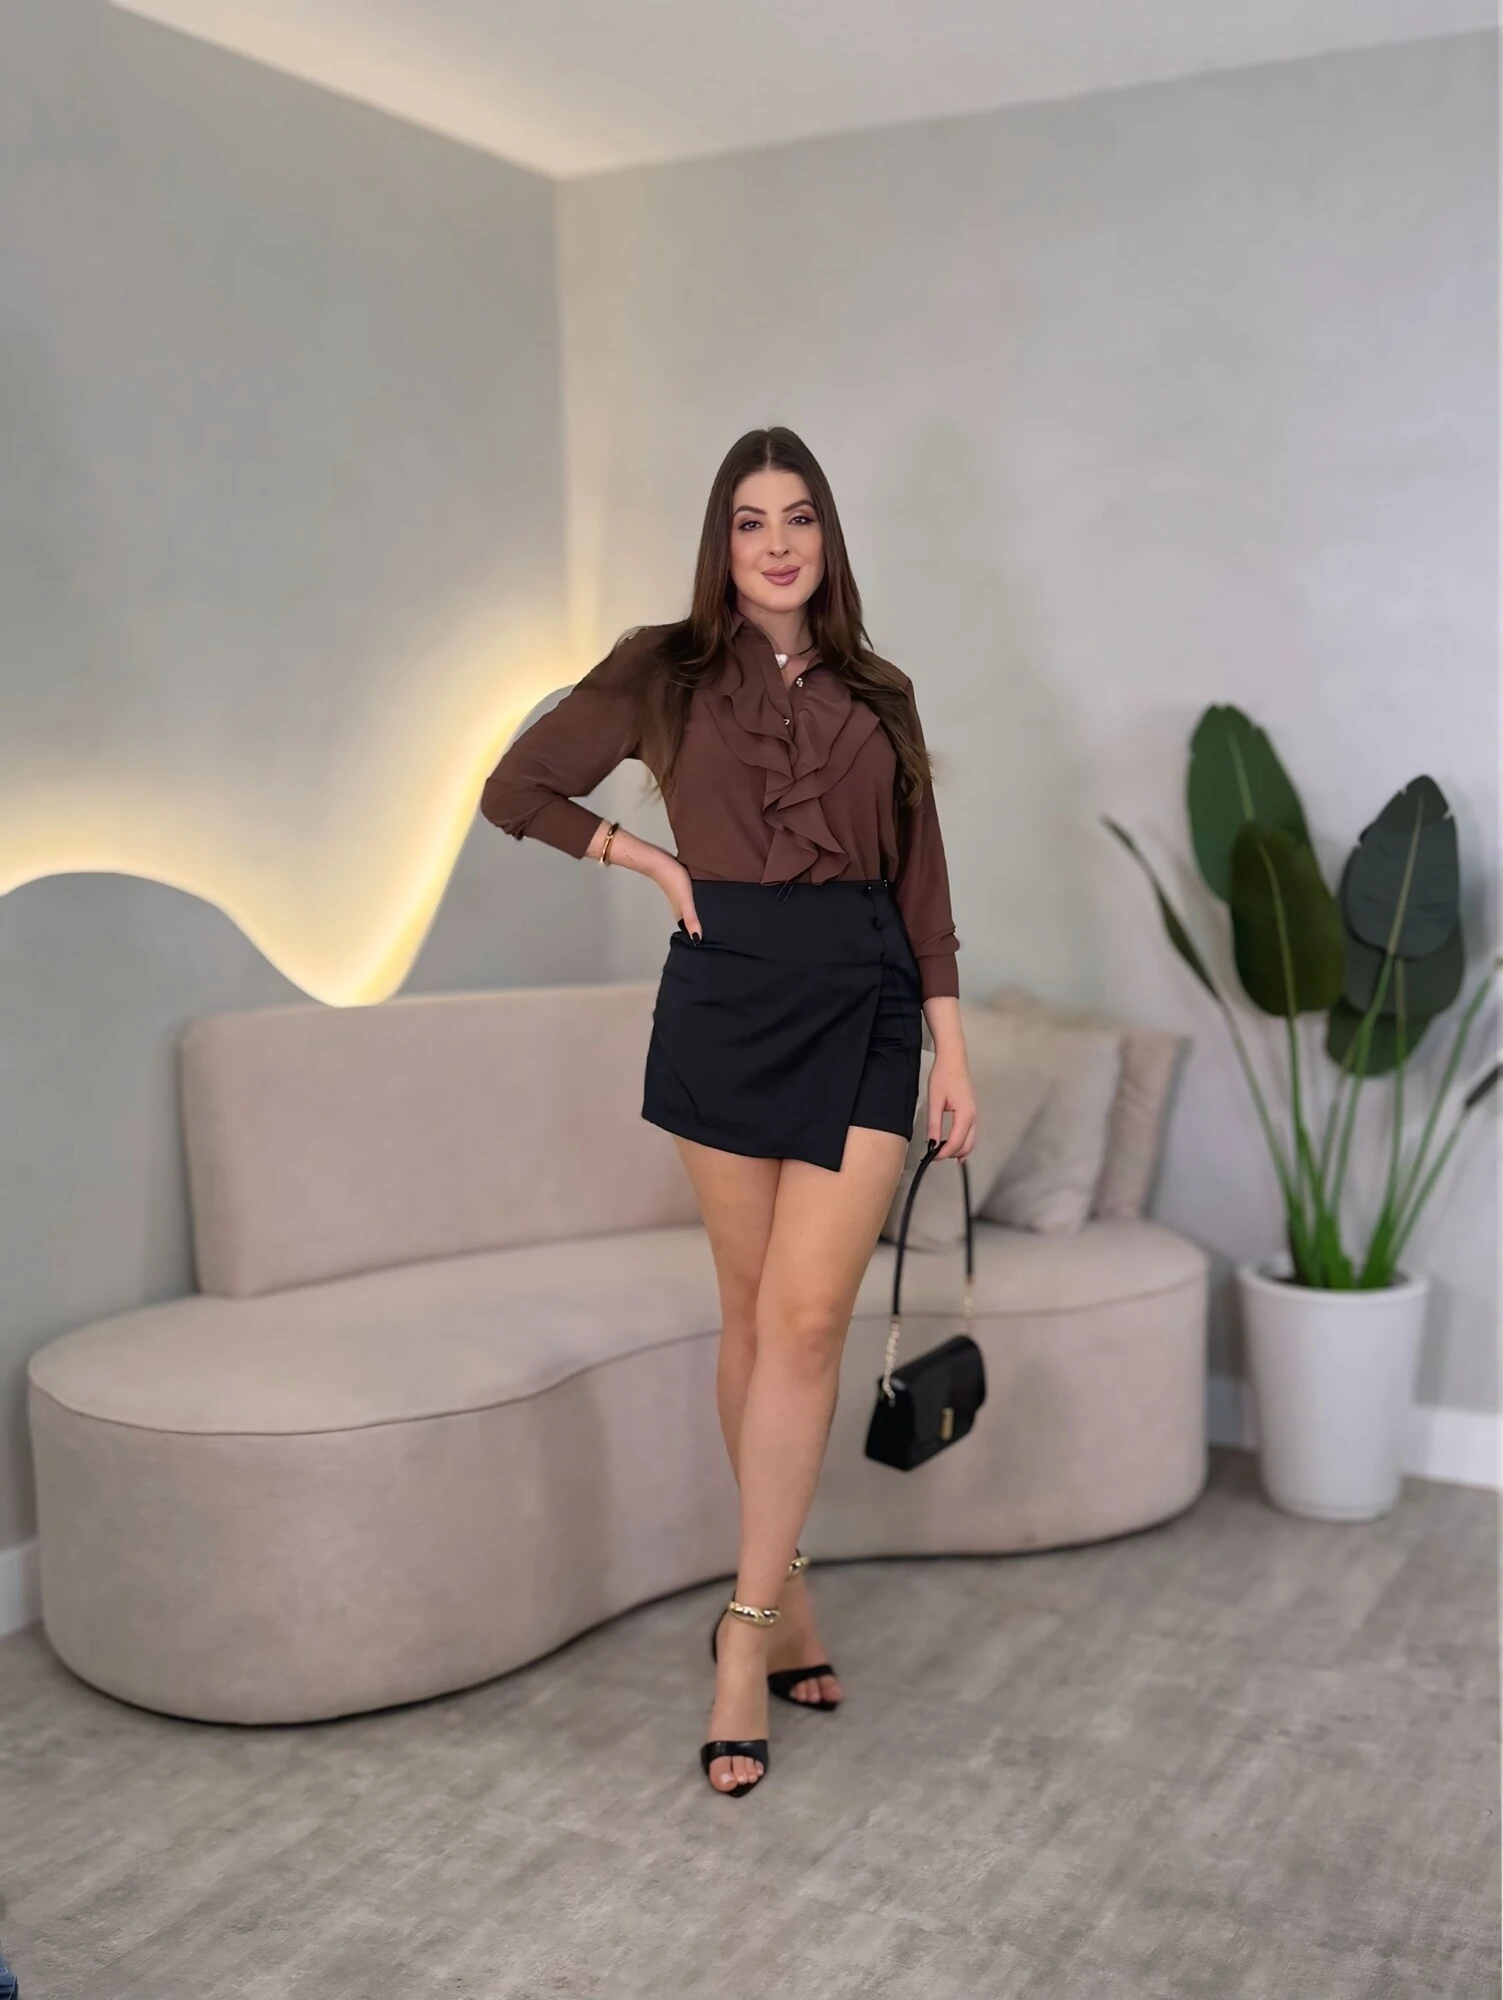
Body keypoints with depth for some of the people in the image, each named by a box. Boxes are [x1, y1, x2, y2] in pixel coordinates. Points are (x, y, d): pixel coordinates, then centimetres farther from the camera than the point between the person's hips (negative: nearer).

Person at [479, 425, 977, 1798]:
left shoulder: (879, 695, 13)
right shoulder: (665, 670, 6)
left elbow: (923, 888, 11)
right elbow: (517, 790, 11)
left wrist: (953, 1053, 6)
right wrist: (653, 860, 1)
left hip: (865, 1005, 1)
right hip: (729, 997, -1)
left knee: (806, 1316, -8)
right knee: (755, 1314, 6)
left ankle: (750, 1629, -1)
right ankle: (784, 1593, 22)